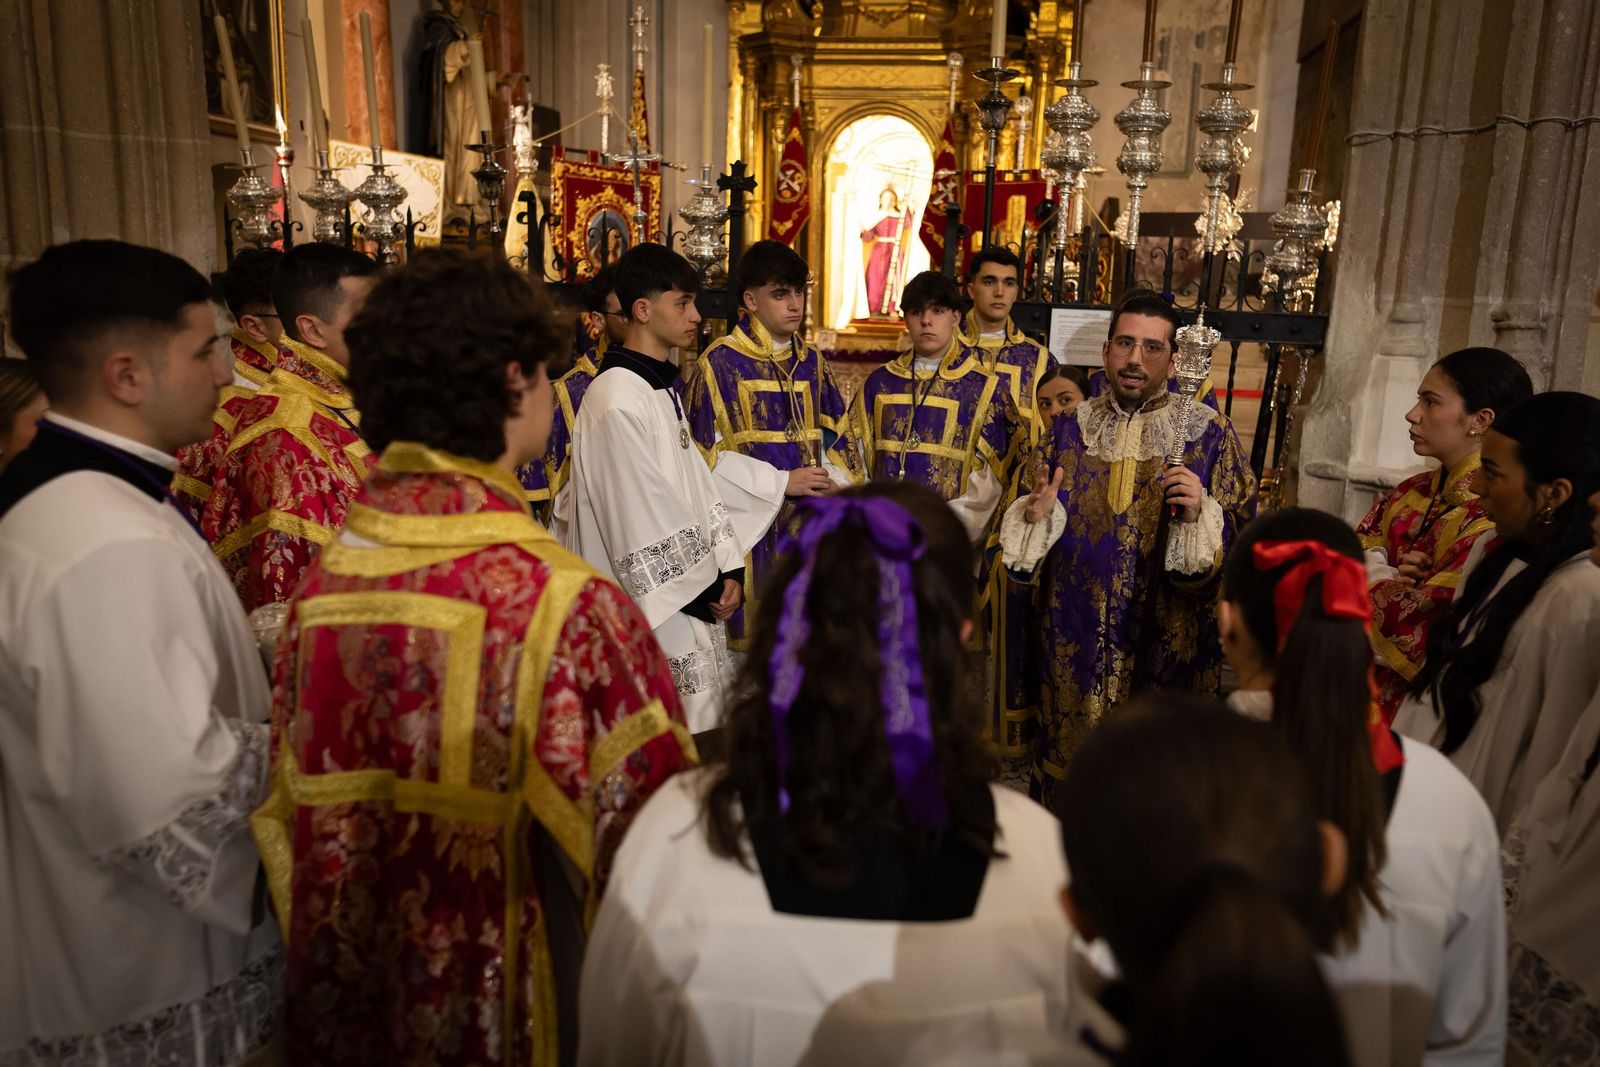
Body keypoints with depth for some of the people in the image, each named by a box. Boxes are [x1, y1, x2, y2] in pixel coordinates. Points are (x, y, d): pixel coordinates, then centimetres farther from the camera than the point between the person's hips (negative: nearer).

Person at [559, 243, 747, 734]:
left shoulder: (665, 387, 11)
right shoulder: (616, 399, -18)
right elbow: (642, 515, -20)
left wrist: (728, 567, 0)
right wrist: (703, 589, -11)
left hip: (695, 600, 9)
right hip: (657, 612, -9)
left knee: (703, 736, 16)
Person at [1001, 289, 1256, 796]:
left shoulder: (1210, 435, -2)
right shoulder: (1069, 429, 5)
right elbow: (1028, 547, 11)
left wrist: (1200, 517, -22)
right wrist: (1035, 516, -10)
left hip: (1166, 648, -2)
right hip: (1076, 647, 2)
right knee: (1070, 772, 12)